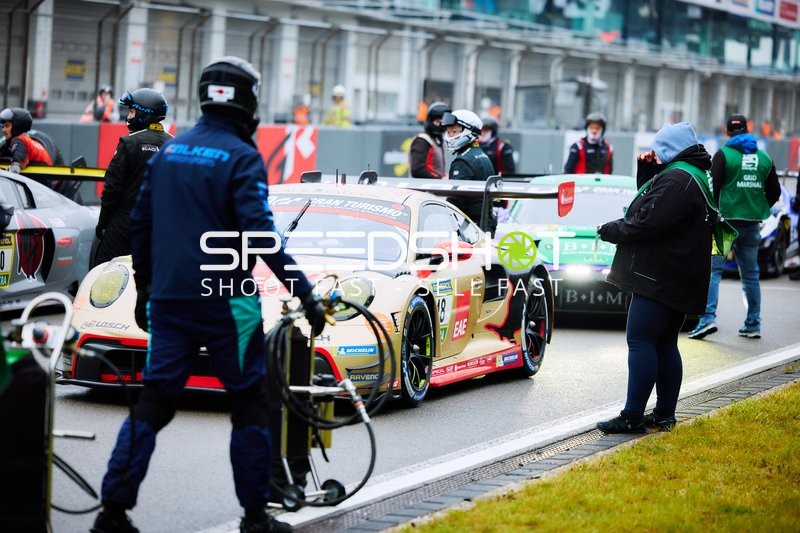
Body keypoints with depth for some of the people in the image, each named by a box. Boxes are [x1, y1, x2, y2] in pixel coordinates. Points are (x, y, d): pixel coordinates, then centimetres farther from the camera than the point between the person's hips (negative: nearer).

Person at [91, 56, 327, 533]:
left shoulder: (169, 150, 10)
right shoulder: (242, 157, -10)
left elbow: (141, 224, 14)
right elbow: (260, 235, -18)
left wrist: (144, 288, 24)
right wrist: (306, 294, -16)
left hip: (168, 298, 6)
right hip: (226, 299, -6)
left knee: (155, 401, 7)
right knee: (250, 403, 6)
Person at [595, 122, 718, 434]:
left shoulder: (676, 179, -17)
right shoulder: (696, 177, 18)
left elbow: (648, 221, -23)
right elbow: (651, 204, 25)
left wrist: (610, 230, -9)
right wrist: (647, 172, 12)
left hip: (660, 278, -11)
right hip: (679, 281, 11)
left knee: (640, 341, -10)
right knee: (664, 344, 13)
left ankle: (632, 417, -13)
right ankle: (664, 414, 16)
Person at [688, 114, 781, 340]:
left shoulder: (724, 154, -6)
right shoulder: (763, 157, 9)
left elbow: (714, 187, -10)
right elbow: (774, 192, 13)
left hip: (727, 219, -5)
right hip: (753, 223, 5)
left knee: (713, 269, -6)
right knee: (750, 273, 12)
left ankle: (707, 318, -21)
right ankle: (753, 325, 14)